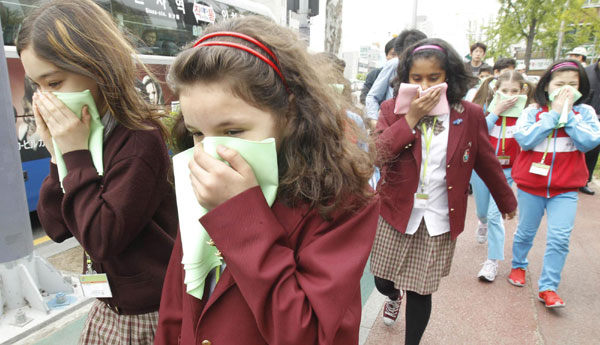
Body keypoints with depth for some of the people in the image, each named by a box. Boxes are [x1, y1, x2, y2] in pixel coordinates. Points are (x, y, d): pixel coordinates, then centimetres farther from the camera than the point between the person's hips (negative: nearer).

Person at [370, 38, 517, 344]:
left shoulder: (469, 115, -3)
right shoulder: (393, 110, -4)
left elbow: (487, 163, 9)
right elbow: (376, 154, -19)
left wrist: (507, 201, 21)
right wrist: (410, 118, -23)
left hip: (439, 219, 0)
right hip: (395, 212, 1)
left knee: (420, 291, 7)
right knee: (383, 282, 14)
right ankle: (394, 297, 52)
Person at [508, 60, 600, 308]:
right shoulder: (532, 112, -4)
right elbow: (524, 139, -20)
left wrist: (568, 115, -16)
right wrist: (554, 114, -18)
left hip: (565, 188, 1)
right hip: (531, 184, 0)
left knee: (559, 238, -5)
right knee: (526, 232, 15)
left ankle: (548, 287, 8)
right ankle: (518, 266, 40)